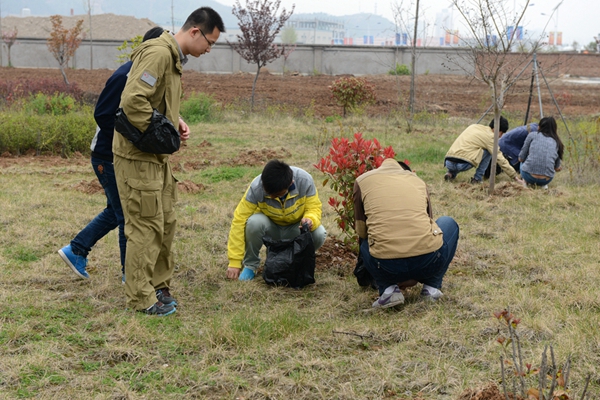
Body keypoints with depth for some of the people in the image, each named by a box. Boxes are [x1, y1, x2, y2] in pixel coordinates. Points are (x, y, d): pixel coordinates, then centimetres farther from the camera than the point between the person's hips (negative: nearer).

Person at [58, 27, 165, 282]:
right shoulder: (125, 76, -22)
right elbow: (103, 115, -23)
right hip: (111, 158, -10)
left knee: (117, 211, 19)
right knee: (129, 216, 1)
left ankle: (76, 250, 28)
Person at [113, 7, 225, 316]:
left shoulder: (174, 57, 13)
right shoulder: (158, 53, -20)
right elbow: (133, 100, -29)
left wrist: (176, 121, 5)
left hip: (156, 157, 10)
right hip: (138, 155, -10)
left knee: (166, 223, 16)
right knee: (146, 227, -3)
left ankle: (159, 285, 29)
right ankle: (141, 298, 8)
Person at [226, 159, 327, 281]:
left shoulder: (304, 180, -27)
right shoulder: (256, 187, -28)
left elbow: (314, 208, -16)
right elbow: (239, 220, -27)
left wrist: (310, 220, -43)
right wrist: (234, 262, -30)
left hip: (295, 229, 1)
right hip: (270, 228, -1)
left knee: (319, 234, -29)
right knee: (254, 222, -34)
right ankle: (250, 265, -7)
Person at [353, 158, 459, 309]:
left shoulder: (362, 180, 18)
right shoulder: (418, 181, 24)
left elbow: (361, 231, 20)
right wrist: (415, 277, 45)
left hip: (387, 266, 0)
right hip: (428, 261, 1)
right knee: (448, 223, 34)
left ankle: (388, 288, 11)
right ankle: (432, 286, 21)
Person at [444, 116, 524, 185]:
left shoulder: (474, 126, 23)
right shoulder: (490, 136, 4)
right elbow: (500, 159, 3)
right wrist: (515, 177, 8)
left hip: (448, 163, 6)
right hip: (462, 164, -6)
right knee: (489, 151, 10)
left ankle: (451, 173, 18)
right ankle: (477, 179, 8)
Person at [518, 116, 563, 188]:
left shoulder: (532, 135, 6)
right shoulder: (556, 142, 15)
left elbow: (521, 158, 8)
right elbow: (557, 168, 24)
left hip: (529, 176, -2)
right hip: (546, 180, 2)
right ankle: (543, 185, 14)